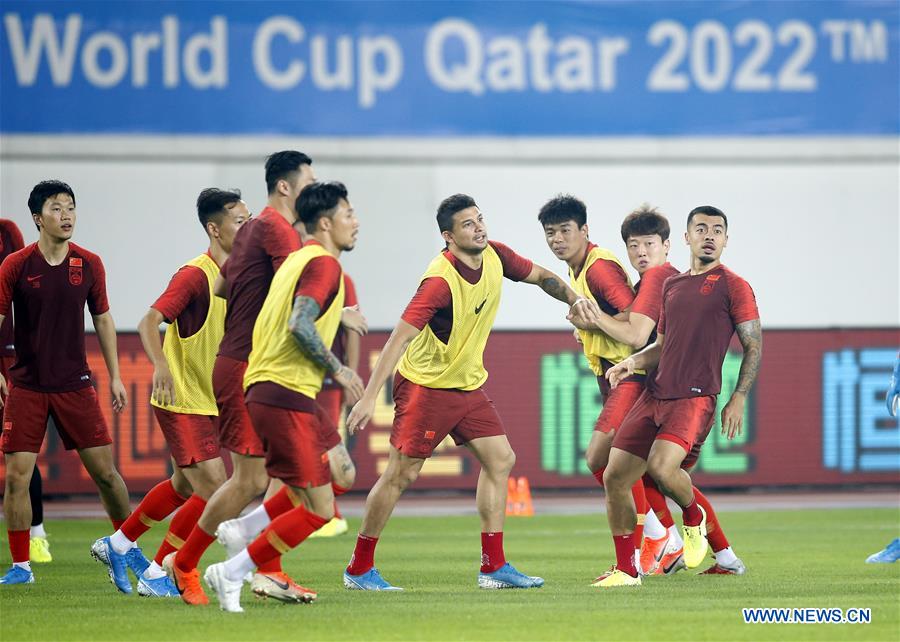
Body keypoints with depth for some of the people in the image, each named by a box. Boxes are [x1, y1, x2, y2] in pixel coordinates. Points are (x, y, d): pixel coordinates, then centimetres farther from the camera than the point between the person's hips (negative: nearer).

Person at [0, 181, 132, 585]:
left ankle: (127, 547, 20)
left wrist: (115, 376, 9)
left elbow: (103, 320, 12)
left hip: (75, 384, 2)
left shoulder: (89, 265, 2)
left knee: (105, 471, 1)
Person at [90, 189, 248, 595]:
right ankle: (156, 576, -2)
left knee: (184, 487, 20)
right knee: (213, 490, -13)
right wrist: (160, 366, -45)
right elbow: (149, 322, -29)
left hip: (209, 401, 9)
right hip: (182, 402, -9)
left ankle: (117, 545, 37)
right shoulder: (194, 275, -20)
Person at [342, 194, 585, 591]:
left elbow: (541, 277, 15)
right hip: (425, 384, -8)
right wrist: (368, 398, -34)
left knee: (500, 460, 2)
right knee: (402, 473, -6)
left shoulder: (494, 257, -5)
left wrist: (576, 301, 4)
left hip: (468, 384, 8)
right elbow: (400, 337, -30)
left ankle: (493, 566, 7)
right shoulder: (440, 281, -27)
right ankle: (359, 569, 4)